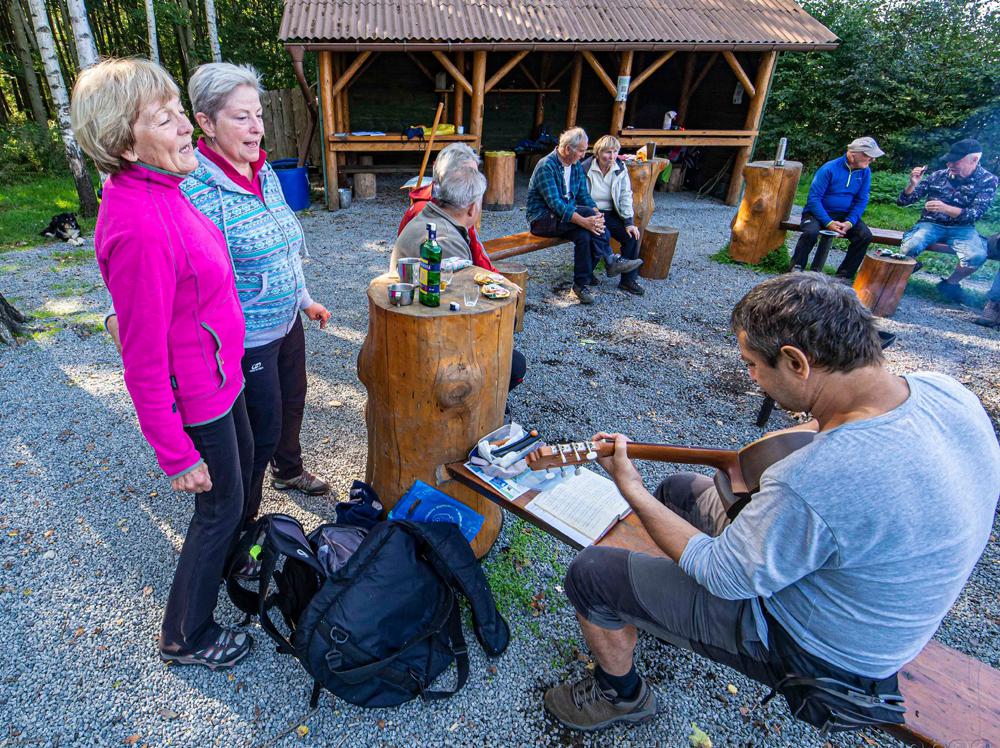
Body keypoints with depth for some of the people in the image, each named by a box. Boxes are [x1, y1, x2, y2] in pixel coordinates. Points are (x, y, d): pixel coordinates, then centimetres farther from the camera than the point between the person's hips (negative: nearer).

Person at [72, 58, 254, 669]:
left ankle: (232, 560, 57)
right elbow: (144, 361, -26)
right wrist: (176, 454, -19)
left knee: (243, 465, 28)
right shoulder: (139, 230, -31)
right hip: (194, 396, -9)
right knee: (220, 505, 10)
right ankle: (186, 637, 35)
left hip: (218, 373, 9)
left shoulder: (156, 190, -2)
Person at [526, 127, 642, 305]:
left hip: (566, 216, 7)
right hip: (542, 219, -7)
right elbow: (555, 203, -27)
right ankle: (610, 260, -18)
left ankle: (581, 284, -17)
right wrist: (584, 220, -36)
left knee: (584, 235, -25)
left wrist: (597, 215, -16)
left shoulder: (576, 166, 9)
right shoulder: (546, 166, -17)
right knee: (587, 212, -28)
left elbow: (584, 195, 6)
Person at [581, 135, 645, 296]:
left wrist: (629, 222, -8)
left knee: (632, 235, -15)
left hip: (610, 214, 5)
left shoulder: (620, 169, 2)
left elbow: (625, 197, 1)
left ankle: (628, 279, -4)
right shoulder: (585, 169, -10)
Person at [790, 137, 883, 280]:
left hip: (844, 215, 4)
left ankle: (844, 276, -9)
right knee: (811, 232, -36)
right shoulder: (829, 169, -15)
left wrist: (849, 222, -17)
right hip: (819, 212, -4)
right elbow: (813, 198, -17)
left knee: (865, 235, -20)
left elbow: (861, 201, 2)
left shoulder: (865, 172, 0)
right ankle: (796, 268, -14)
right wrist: (828, 223, -25)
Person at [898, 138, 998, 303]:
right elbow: (903, 201, 5)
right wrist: (913, 184, -17)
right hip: (931, 224, 0)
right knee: (909, 247, -34)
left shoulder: (987, 180, -2)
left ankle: (950, 283, -1)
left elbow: (975, 214, -14)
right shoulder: (938, 175, 1)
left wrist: (945, 208, -32)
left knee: (977, 256, -31)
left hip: (961, 228, 0)